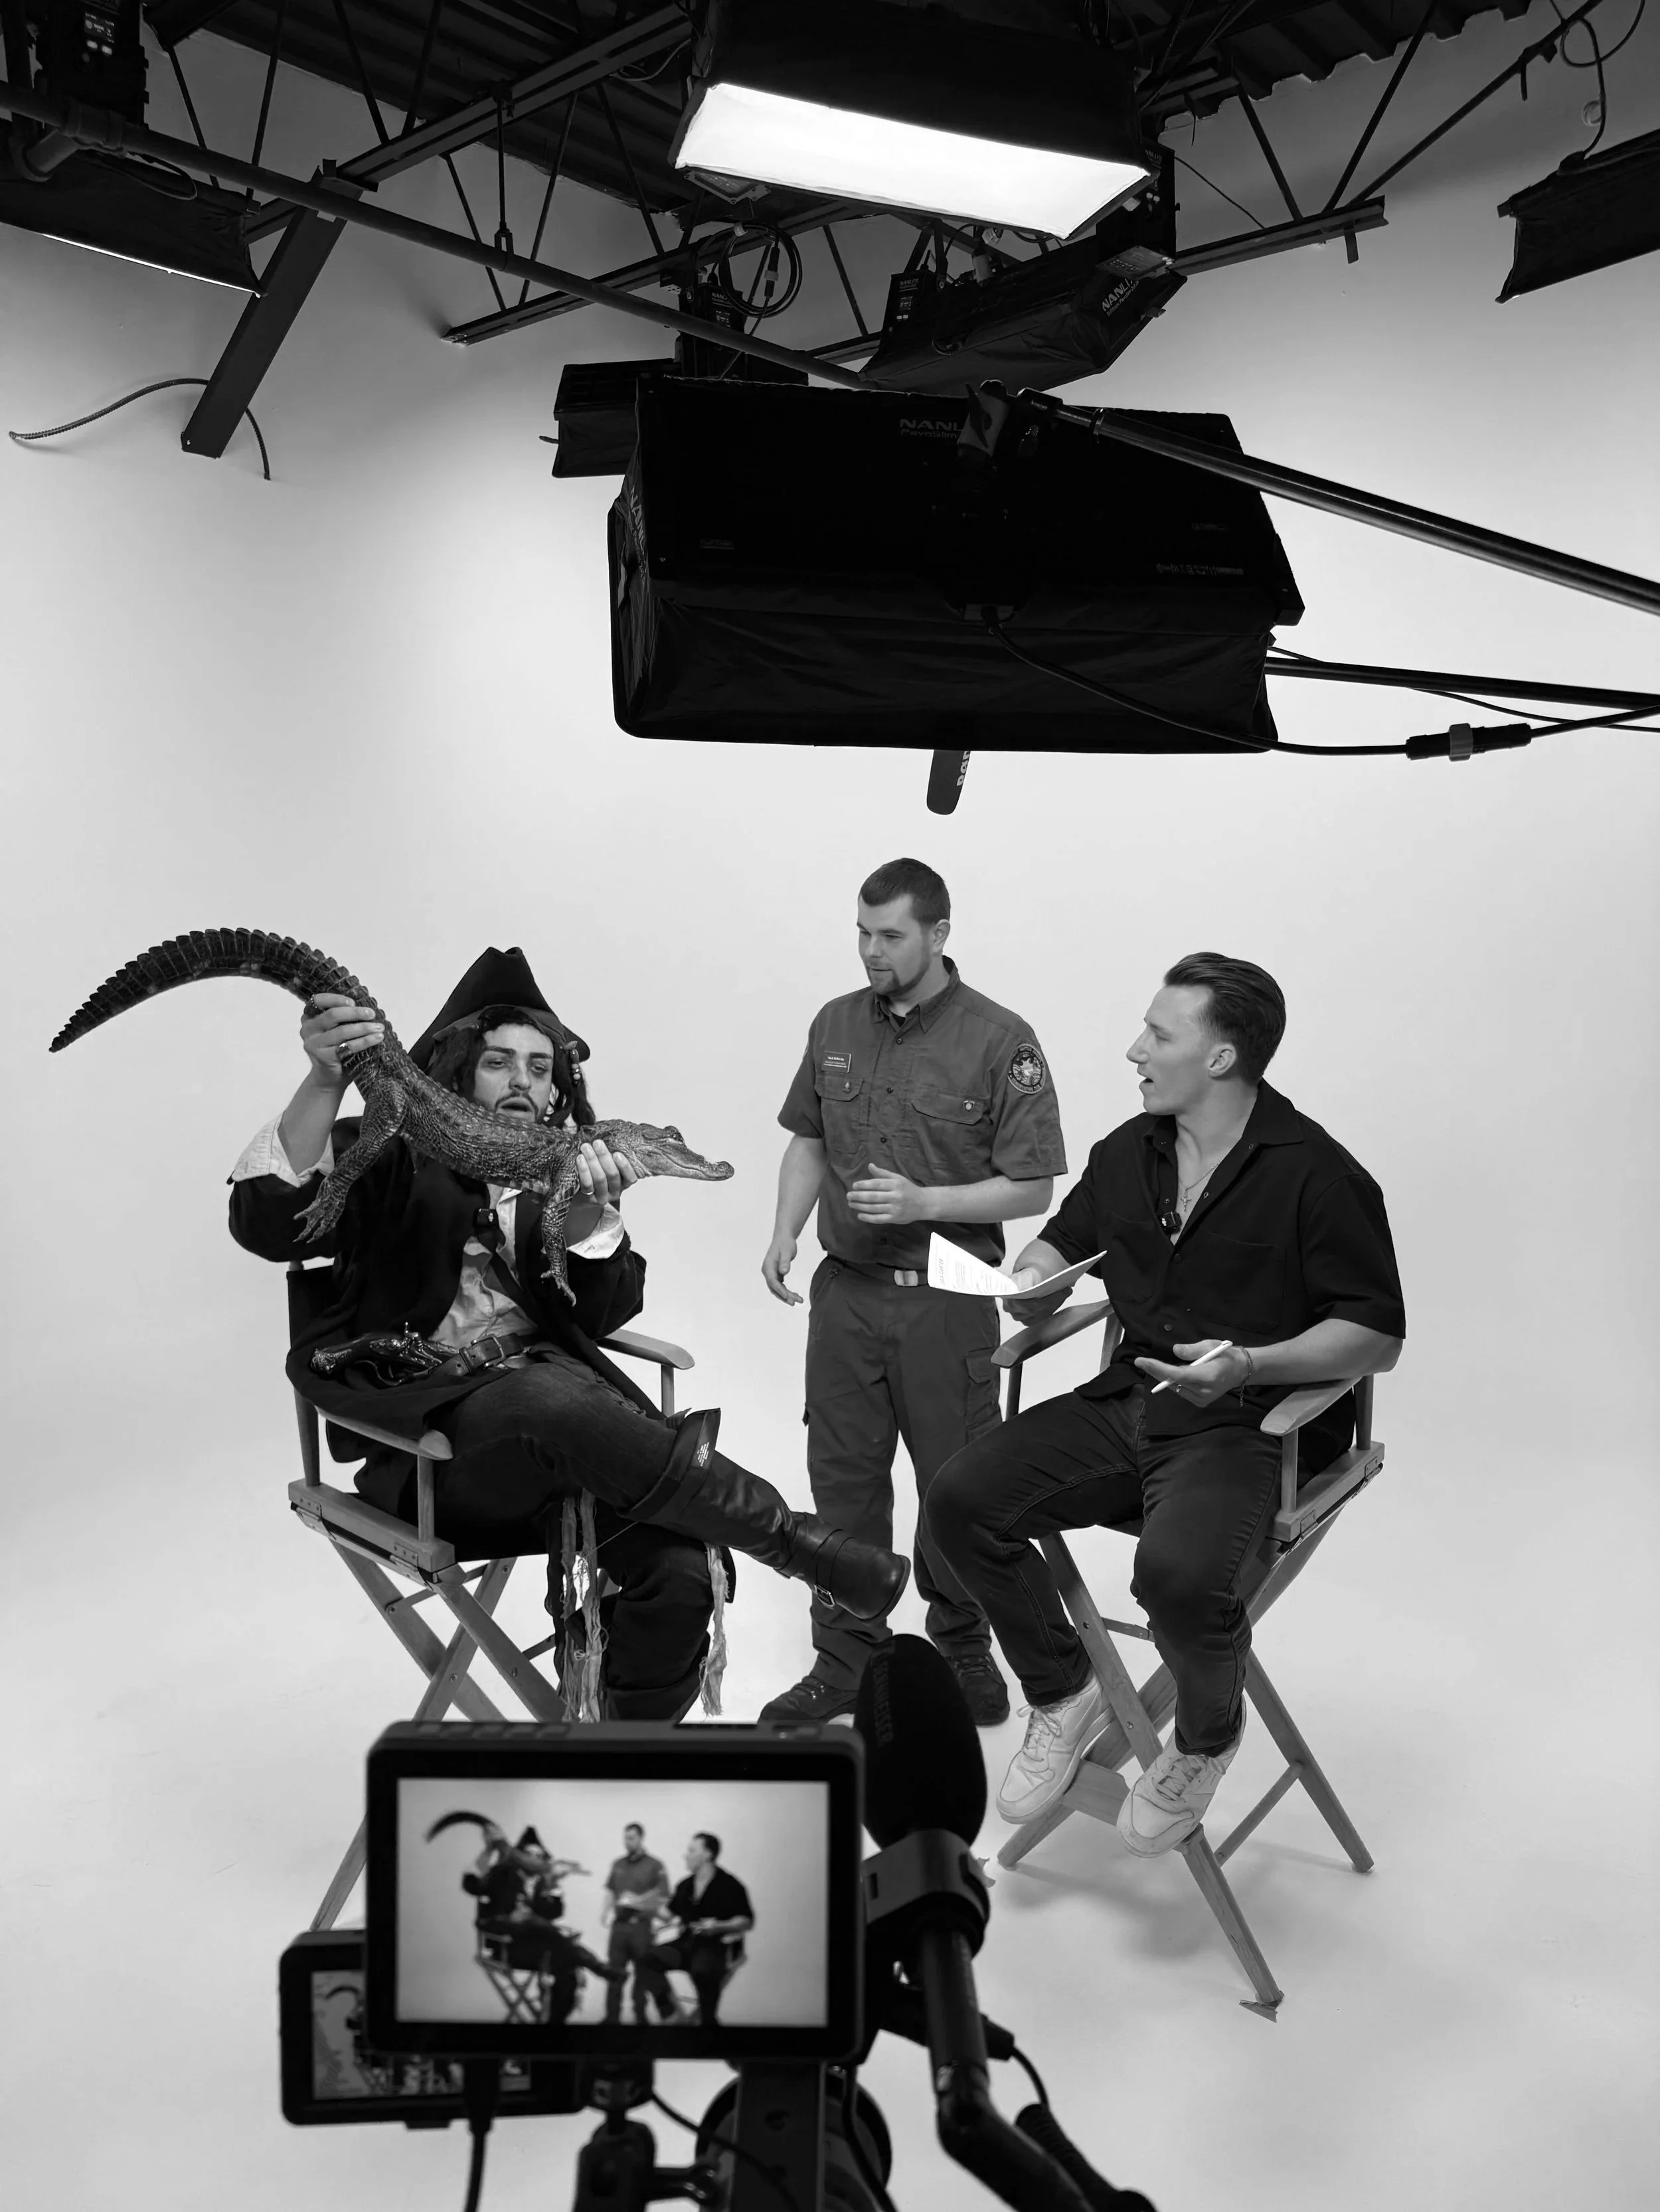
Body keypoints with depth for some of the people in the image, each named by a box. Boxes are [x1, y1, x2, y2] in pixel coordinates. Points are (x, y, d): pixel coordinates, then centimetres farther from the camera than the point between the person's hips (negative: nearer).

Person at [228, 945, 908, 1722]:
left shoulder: (566, 1170, 16)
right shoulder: (393, 1156, 5)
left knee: (675, 1571, -24)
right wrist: (325, 1082, -27)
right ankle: (791, 1539, -26)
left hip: (555, 1393, 4)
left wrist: (588, 1217, -17)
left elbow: (601, 1314, 3)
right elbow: (266, 1221, -13)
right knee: (552, 1400, -38)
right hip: (428, 1425, -3)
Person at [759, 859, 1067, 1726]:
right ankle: (844, 1663, 24)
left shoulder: (1000, 1043, -8)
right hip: (845, 1289, 4)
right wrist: (785, 1231, 2)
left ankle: (963, 1654, 27)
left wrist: (923, 1203, -18)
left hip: (946, 1300, -4)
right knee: (842, 1482, 10)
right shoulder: (836, 1026, 8)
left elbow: (1032, 1188, -8)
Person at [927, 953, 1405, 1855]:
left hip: (1251, 1426, -6)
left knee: (1176, 1572, -34)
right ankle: (1067, 1694, 11)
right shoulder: (1129, 1152, 8)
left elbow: (1377, 1336, -10)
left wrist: (1248, 1364, -24)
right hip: (1126, 1402, 6)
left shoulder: (1314, 1174, -11)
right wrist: (1031, 1282, 0)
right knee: (961, 1500, -12)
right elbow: (1060, 1241, 24)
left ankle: (1205, 1737, 4)